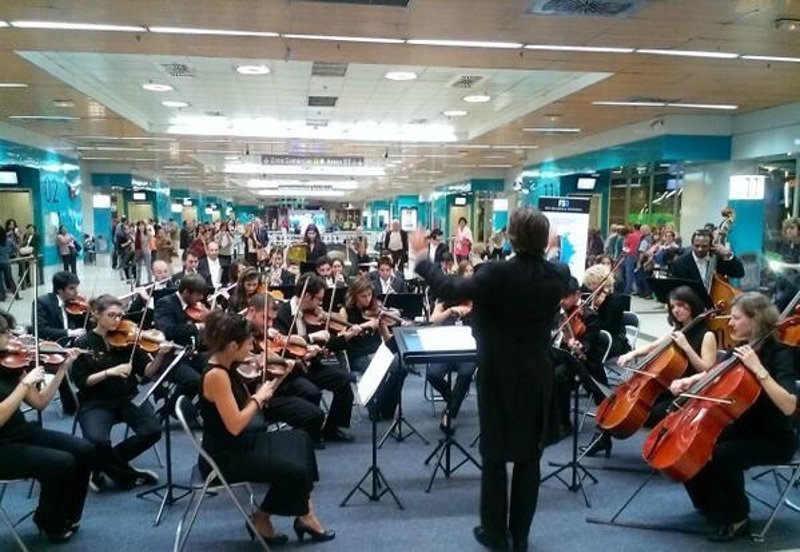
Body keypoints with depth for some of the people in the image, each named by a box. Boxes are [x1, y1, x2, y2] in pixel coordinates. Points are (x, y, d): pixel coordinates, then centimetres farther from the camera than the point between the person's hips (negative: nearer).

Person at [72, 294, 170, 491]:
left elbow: (147, 372, -3)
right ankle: (129, 476, -1)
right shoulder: (83, 344, -2)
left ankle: (106, 465, 4)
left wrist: (160, 355, -21)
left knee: (153, 431, -21)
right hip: (96, 403, -2)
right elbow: (81, 381, -8)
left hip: (128, 398, 2)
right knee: (97, 440, -31)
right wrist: (109, 372, -22)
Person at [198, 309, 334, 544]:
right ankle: (261, 518, 13)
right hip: (223, 457, -10)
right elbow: (235, 426, -27)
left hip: (238, 445, 10)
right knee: (293, 470, -14)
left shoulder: (224, 368, 5)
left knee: (300, 441, 11)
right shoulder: (216, 375, -25)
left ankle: (304, 514, 12)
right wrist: (258, 398, -15)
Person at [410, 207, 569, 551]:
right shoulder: (557, 276, -5)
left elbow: (450, 291, -17)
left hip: (499, 376, -4)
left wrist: (421, 257, -5)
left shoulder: (497, 273, -20)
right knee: (529, 456, 13)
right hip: (537, 375, 4)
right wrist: (546, 250, 27)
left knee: (495, 454, 10)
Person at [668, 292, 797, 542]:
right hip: (742, 429, 7)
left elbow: (788, 406, -35)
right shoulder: (741, 348, 2)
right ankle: (710, 503, 16)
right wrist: (689, 380, -1)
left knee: (722, 454, -32)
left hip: (774, 440, -7)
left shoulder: (779, 354, -20)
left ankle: (736, 518, -7)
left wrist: (758, 368, -36)